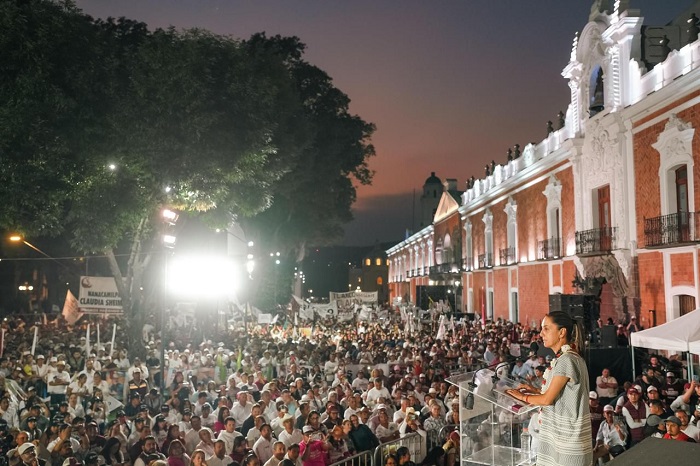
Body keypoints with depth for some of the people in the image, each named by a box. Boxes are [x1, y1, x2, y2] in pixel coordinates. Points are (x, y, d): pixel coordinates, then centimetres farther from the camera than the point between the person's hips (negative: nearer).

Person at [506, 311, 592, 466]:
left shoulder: (566, 360, -20)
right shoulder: (568, 357, 12)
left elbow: (548, 399, -17)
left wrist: (523, 397, -2)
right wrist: (534, 390, 8)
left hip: (567, 434, -9)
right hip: (562, 432, 9)